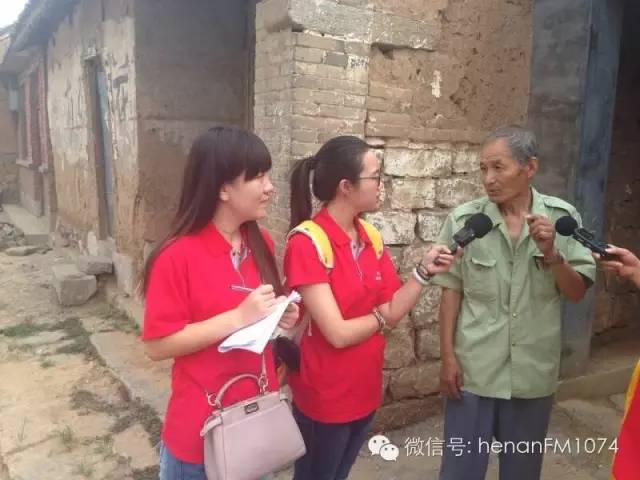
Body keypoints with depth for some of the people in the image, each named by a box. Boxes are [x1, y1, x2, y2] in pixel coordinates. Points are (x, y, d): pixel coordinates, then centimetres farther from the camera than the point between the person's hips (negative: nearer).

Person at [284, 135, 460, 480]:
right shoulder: (307, 241, -23)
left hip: (364, 390, 7)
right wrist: (380, 316, -7)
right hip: (323, 398, -7)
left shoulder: (371, 237, 0)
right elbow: (338, 334, -24)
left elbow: (394, 312, -1)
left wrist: (424, 270, -13)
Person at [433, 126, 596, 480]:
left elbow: (577, 293, -2)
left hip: (533, 372, 2)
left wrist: (551, 253, -19)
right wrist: (447, 356, -3)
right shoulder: (463, 220, -10)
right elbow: (451, 291, -3)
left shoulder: (562, 217, -5)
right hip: (473, 370, -1)